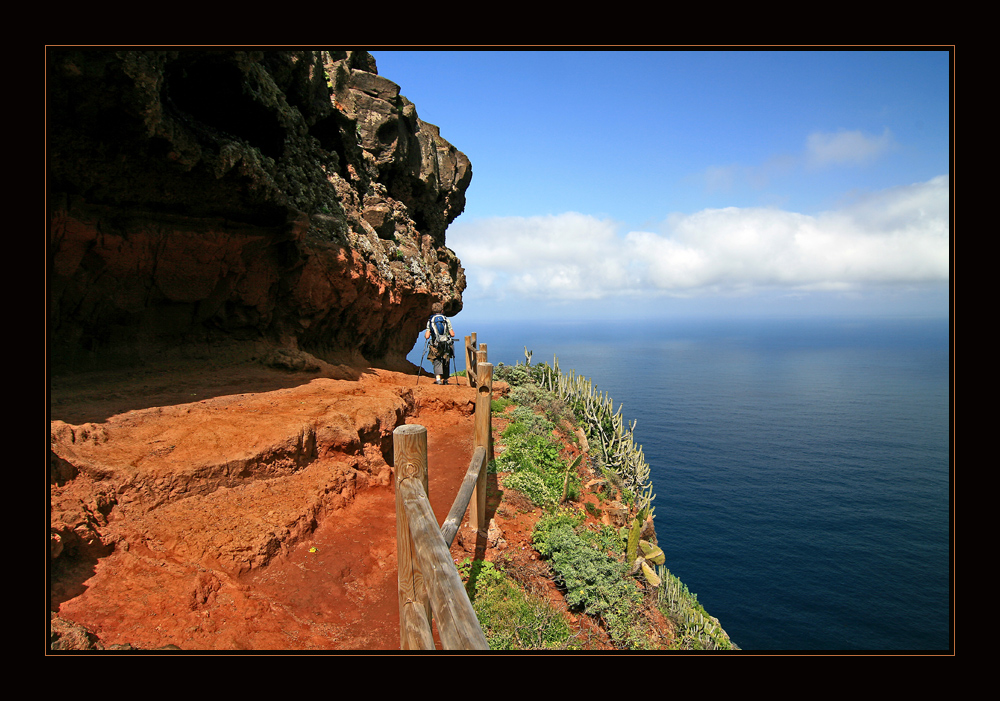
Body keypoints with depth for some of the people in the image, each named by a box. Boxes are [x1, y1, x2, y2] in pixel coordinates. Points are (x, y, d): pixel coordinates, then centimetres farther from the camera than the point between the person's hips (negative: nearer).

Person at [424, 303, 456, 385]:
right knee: (446, 362, 15)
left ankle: (438, 378, -16)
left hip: (436, 346, 0)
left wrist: (425, 334, 19)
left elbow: (427, 336, -3)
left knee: (437, 362, 5)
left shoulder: (430, 321, 2)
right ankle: (445, 380, 22)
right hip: (447, 345, 1)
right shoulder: (446, 320, 2)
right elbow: (452, 334, -2)